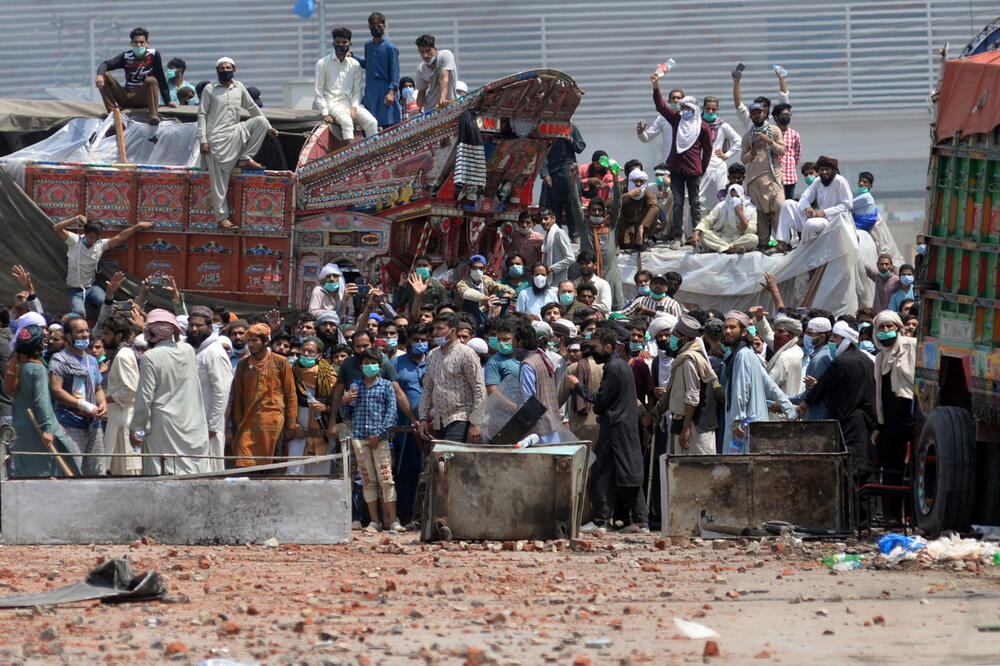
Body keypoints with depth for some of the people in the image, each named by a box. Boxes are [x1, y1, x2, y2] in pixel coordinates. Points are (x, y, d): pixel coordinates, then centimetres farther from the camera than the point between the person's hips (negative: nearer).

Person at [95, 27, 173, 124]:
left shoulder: (154, 55, -4)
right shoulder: (126, 57, 2)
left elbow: (161, 78, -4)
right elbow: (106, 64, -8)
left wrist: (167, 101, -6)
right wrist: (100, 75, -32)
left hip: (144, 97, -3)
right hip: (126, 97, 3)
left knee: (151, 80, -33)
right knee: (105, 77, -14)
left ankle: (154, 115, -42)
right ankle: (112, 112, -22)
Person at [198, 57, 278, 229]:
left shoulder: (239, 88, 12)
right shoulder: (210, 90, 2)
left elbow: (252, 108, 22)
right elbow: (202, 115, 0)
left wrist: (268, 127, 23)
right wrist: (202, 140, -9)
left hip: (234, 134, 4)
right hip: (216, 138, -4)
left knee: (260, 121, -13)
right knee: (219, 179, -7)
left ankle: (245, 158, -6)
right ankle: (221, 217, -4)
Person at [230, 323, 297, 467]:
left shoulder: (280, 363, 4)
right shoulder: (243, 365, 12)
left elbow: (291, 396, 6)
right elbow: (238, 397, 16)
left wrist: (291, 426, 2)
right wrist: (238, 424, 9)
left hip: (271, 417, -3)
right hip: (248, 420, 3)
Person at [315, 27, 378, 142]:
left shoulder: (355, 64, 12)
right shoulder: (322, 63, 3)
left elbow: (357, 90, 13)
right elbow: (318, 91, 2)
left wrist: (354, 108, -6)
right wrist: (325, 114, -7)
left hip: (351, 102, 4)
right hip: (333, 103, -4)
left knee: (372, 122, -22)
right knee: (347, 122, -34)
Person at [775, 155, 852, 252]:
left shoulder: (839, 181, -12)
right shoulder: (818, 182, 9)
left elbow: (848, 204, -15)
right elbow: (805, 197, 9)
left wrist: (825, 213, -20)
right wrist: (807, 208, -17)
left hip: (832, 220, -8)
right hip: (816, 216, 8)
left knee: (811, 224, -39)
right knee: (788, 204, -4)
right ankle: (783, 243, -12)